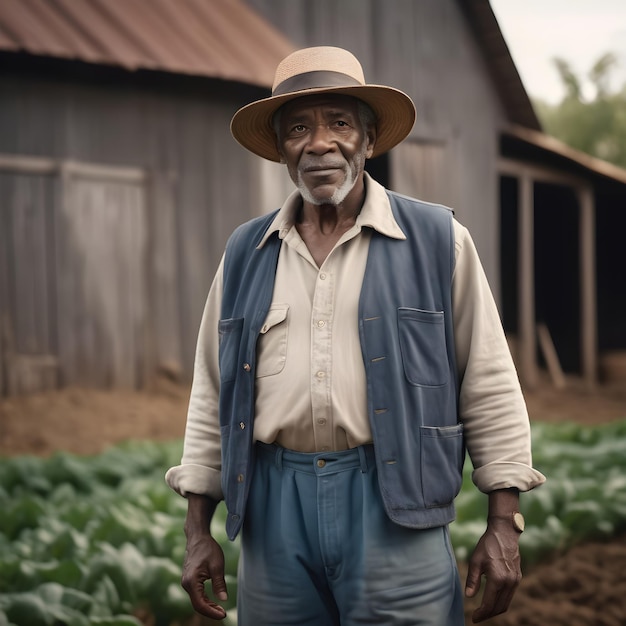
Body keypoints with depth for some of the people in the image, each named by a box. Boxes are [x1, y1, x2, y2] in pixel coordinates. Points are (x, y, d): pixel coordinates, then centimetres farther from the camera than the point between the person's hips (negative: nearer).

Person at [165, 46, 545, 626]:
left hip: (393, 506, -2)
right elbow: (212, 397, 13)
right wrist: (198, 531, 9)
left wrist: (504, 523, -3)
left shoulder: (438, 240, 1)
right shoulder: (245, 253, 10)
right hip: (274, 508, 3)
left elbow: (489, 387, 1)